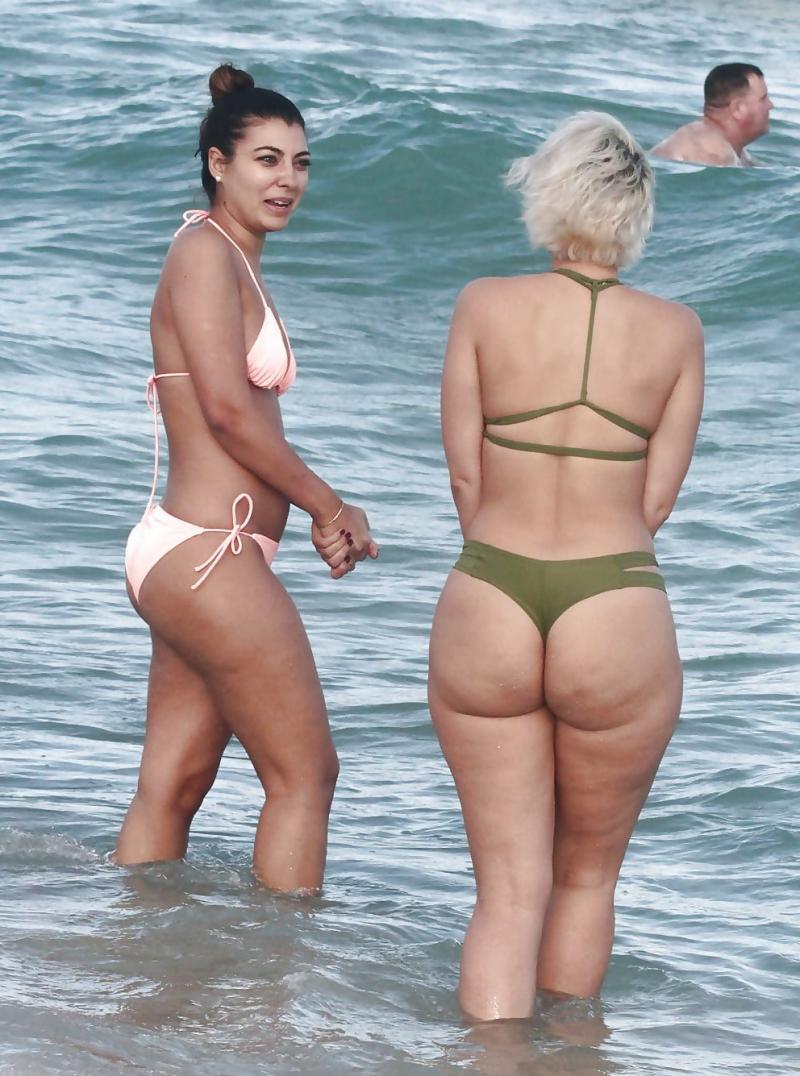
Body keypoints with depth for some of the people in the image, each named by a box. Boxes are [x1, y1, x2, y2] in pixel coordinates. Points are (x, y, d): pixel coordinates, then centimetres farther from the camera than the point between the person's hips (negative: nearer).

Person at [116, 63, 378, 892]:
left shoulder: (236, 261, 18)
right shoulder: (205, 250, -11)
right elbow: (228, 409, -18)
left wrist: (323, 514, 4)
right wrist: (326, 502, -8)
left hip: (185, 560, 9)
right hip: (207, 554, -9)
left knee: (172, 784, 11)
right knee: (304, 773, -1)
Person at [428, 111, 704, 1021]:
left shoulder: (485, 306, -3)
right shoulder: (676, 331, -1)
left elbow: (466, 475, 2)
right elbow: (656, 501, 1)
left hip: (485, 614, 0)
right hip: (618, 626, 0)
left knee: (509, 889, 5)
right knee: (586, 877, 19)